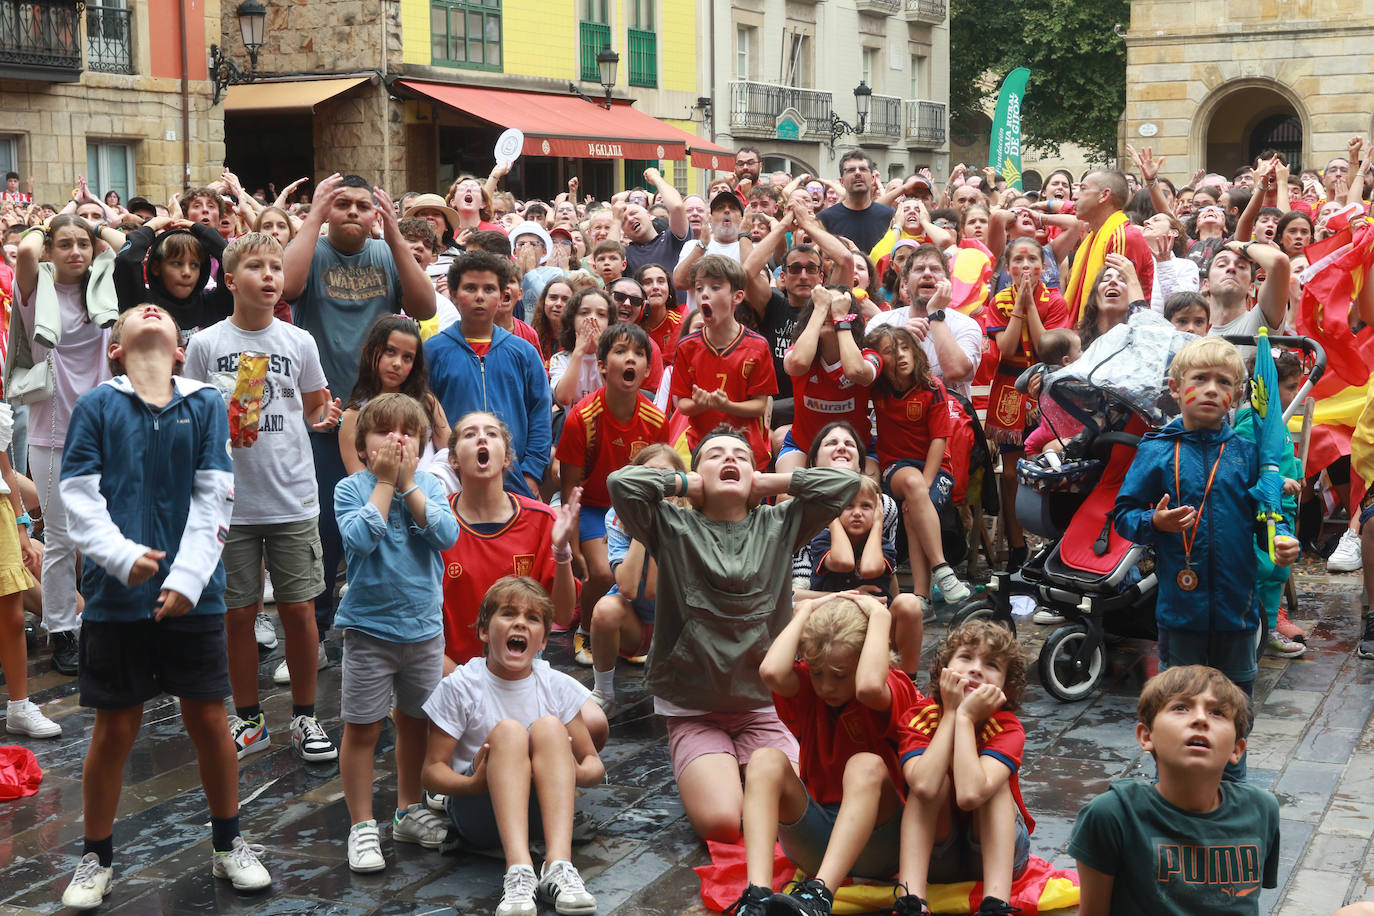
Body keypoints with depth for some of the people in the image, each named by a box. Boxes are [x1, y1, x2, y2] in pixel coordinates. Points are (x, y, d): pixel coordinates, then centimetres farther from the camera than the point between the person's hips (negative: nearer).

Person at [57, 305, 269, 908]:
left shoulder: (205, 405, 4)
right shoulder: (97, 406, 0)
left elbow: (212, 500, -1)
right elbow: (79, 497, -5)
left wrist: (188, 577, -11)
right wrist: (123, 557, -19)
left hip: (192, 593, 1)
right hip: (118, 593, -1)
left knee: (208, 720, 8)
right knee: (115, 729, 6)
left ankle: (227, 844, 26)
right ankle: (96, 858, 24)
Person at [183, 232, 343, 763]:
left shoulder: (299, 342, 3)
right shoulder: (205, 344, 0)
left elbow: (316, 405, 15)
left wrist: (325, 417, -8)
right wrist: (221, 429, -16)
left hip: (294, 500, 1)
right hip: (231, 502, 0)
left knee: (299, 609, 3)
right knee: (238, 614, 7)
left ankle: (304, 716, 19)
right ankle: (249, 720, 22)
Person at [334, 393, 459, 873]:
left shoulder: (429, 485, 1)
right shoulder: (351, 488, -7)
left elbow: (447, 534, -15)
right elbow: (360, 537, -24)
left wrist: (407, 483, -16)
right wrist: (385, 482, -19)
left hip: (424, 625, 3)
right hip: (369, 626, -3)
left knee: (414, 722, 16)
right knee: (362, 727, 1)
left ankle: (409, 810, 32)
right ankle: (362, 825, 12)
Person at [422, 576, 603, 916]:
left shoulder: (558, 687, 0)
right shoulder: (460, 687, -7)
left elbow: (594, 764, 2)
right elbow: (432, 770, -8)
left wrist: (576, 773, -24)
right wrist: (474, 783, -30)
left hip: (540, 811, 2)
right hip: (478, 816, -2)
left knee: (549, 726, -25)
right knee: (508, 731, -29)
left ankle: (558, 865, -41)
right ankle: (518, 870, -47)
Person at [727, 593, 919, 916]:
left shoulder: (893, 691, -9)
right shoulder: (807, 687, 2)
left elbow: (869, 686, -36)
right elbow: (771, 671, -23)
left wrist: (880, 617, -22)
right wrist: (805, 611, -10)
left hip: (876, 839, -3)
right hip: (811, 837, 3)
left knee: (867, 766, -33)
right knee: (766, 760, -23)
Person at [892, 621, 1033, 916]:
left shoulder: (1008, 728, -19)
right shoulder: (920, 716, -15)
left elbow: (971, 794, -40)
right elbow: (923, 786, -37)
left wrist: (965, 717, -30)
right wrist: (950, 713, -26)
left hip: (996, 850, -1)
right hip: (932, 853, 1)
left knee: (993, 783, -25)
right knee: (936, 781, -25)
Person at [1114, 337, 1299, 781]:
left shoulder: (1246, 453, 1)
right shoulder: (1157, 451, -4)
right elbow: (1124, 514, 0)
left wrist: (1282, 544, -11)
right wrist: (1155, 523, -19)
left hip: (1237, 605, 2)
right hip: (1180, 603, -2)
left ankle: (1232, 787, 34)